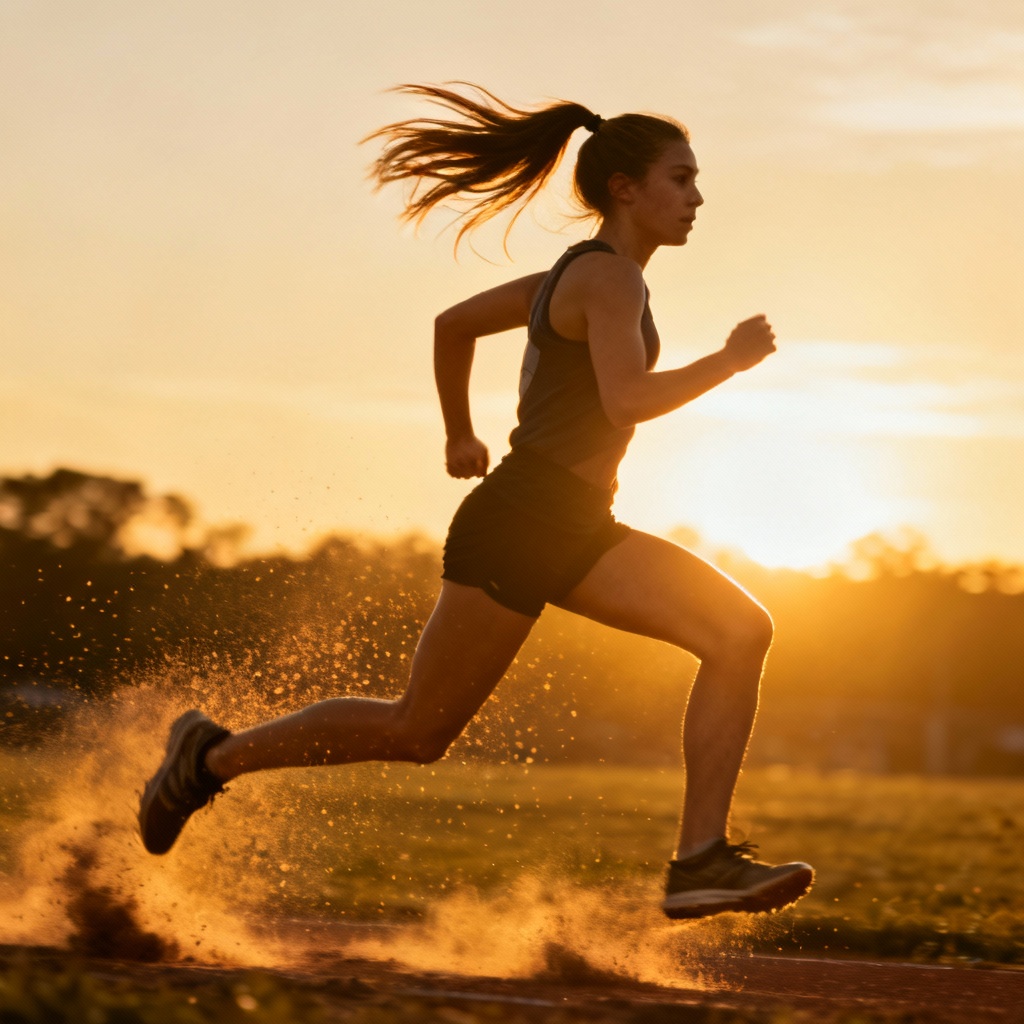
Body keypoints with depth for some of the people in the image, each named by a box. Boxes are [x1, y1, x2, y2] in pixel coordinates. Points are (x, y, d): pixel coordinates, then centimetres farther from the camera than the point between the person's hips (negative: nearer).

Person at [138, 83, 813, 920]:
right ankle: (215, 757, 19)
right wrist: (730, 360, -15)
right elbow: (628, 399, -27)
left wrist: (460, 435, 37)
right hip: (523, 521, -10)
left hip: (573, 533, 10)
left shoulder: (576, 275, 17)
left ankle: (702, 861, -12)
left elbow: (453, 322, 27)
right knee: (417, 732, 1)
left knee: (742, 632, -7)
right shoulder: (608, 276, -12)